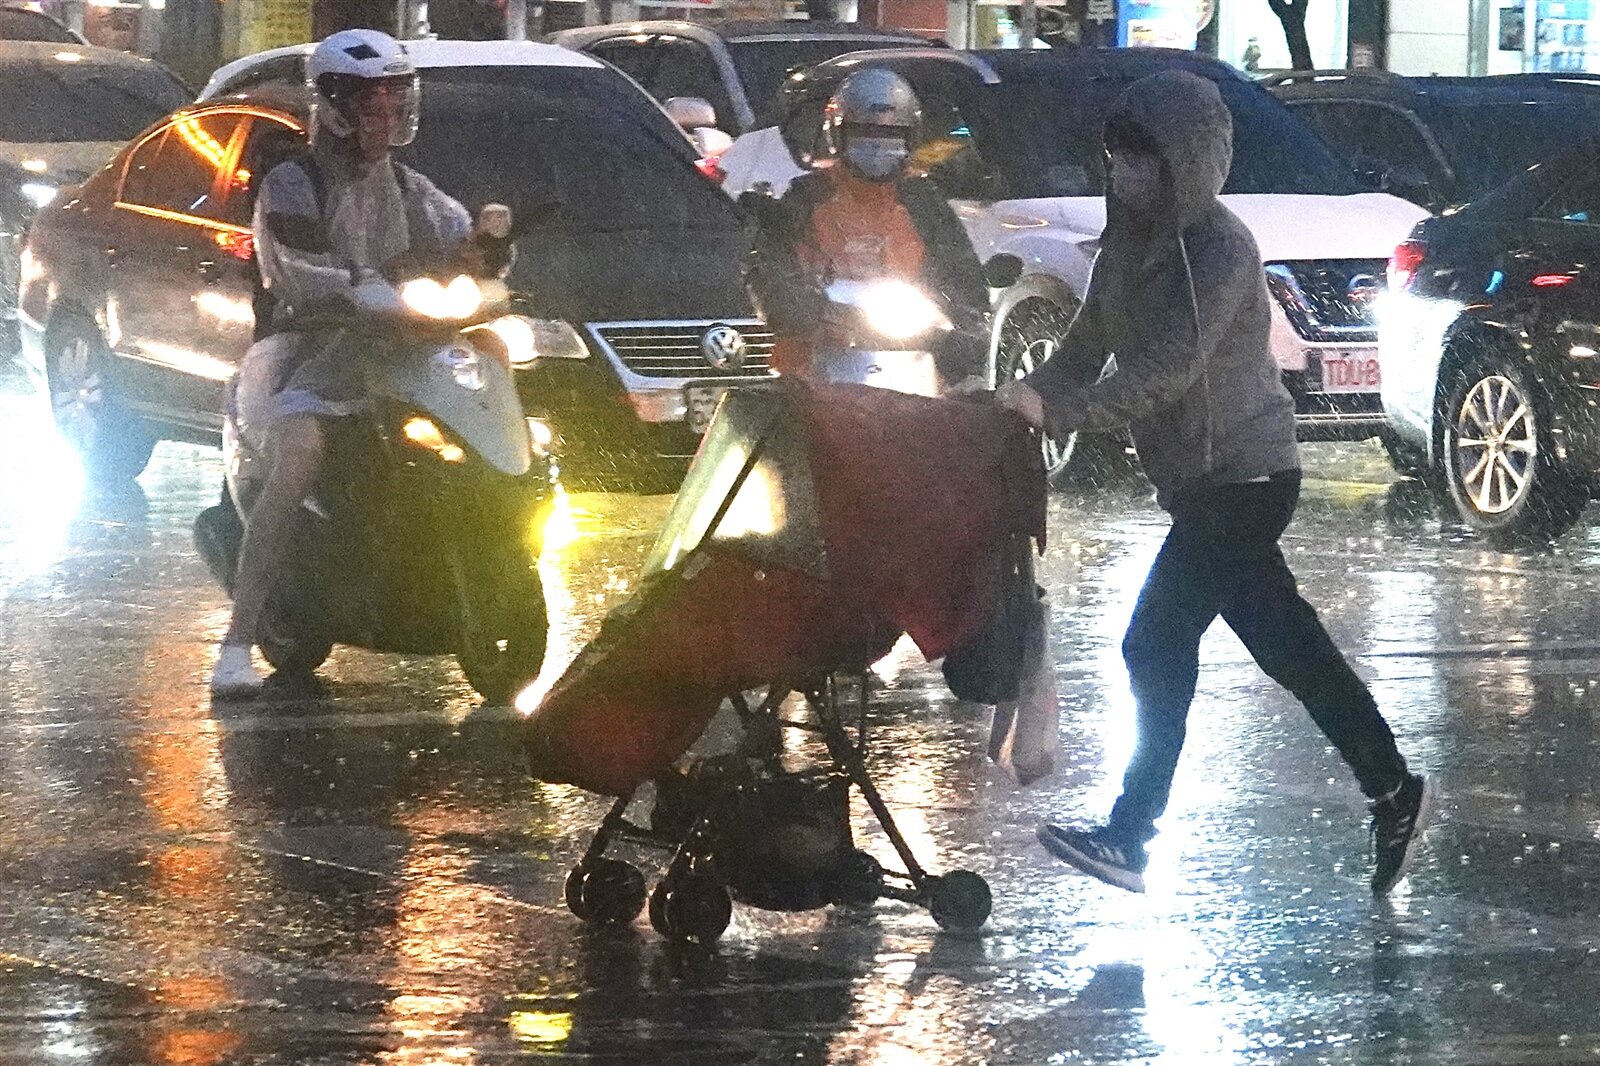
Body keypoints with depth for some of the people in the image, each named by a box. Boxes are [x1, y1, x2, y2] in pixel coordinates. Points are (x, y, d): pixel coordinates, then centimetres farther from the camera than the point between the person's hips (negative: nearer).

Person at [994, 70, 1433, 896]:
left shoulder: (1219, 249, -18)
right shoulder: (1132, 239, 9)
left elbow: (1167, 366, -27)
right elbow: (1089, 342, 10)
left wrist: (1058, 409, -32)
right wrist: (1031, 392, -8)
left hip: (1239, 478, -9)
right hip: (1205, 478, 9)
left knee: (1156, 649, -10)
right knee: (1288, 648, 12)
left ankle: (1128, 840, -4)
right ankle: (1395, 794, 18)